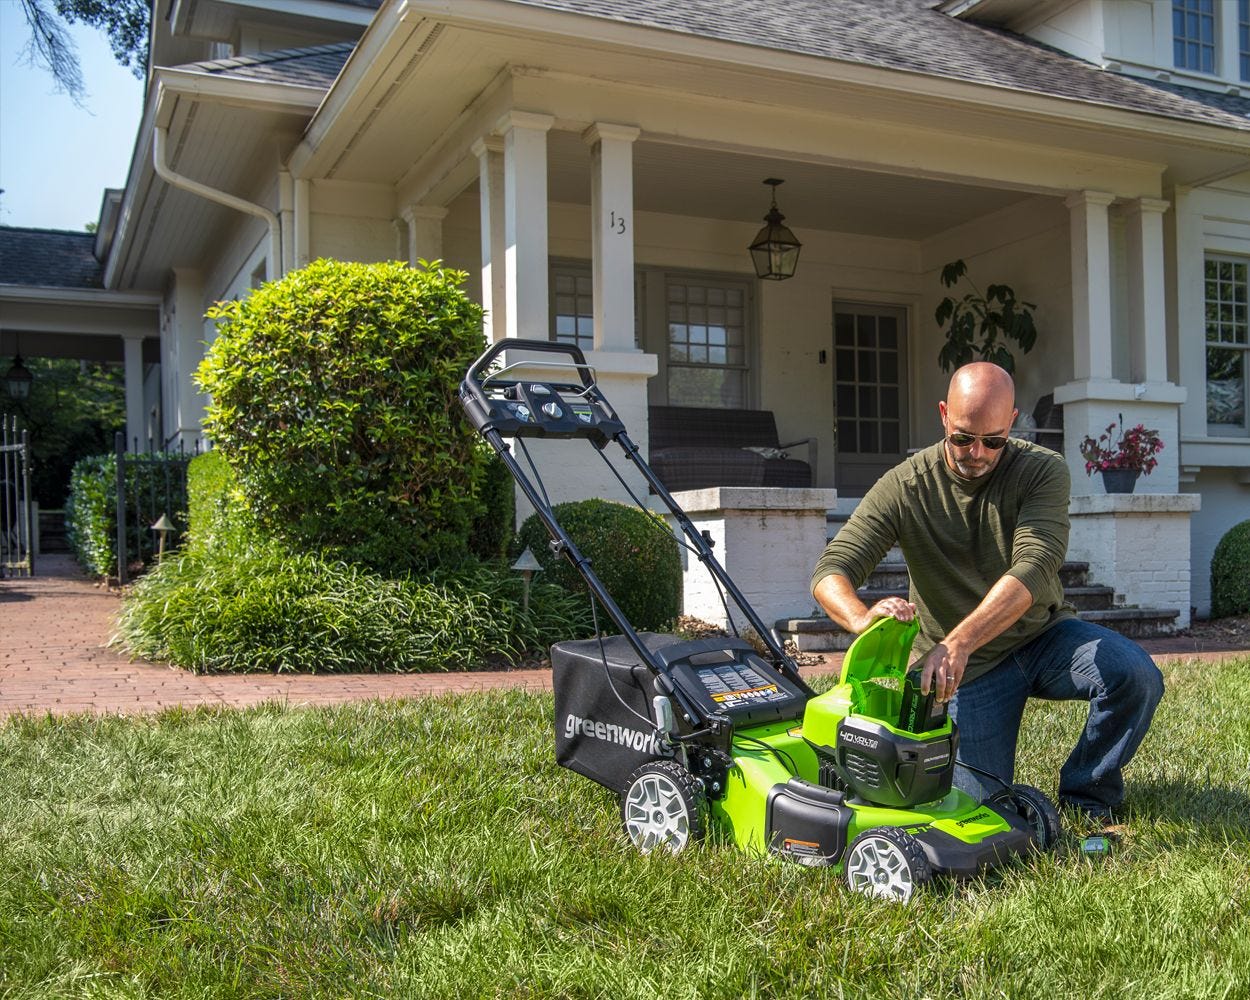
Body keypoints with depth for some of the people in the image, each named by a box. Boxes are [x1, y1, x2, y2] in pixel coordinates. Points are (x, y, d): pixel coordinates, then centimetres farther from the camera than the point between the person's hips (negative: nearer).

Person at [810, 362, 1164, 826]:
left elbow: (1032, 571, -29)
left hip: (1042, 633, 1)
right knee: (980, 805, -11)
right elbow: (830, 572, -18)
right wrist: (863, 617, -42)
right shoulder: (904, 487, -11)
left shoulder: (1042, 471, -13)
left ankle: (1085, 798, 0)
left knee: (1136, 677, -26)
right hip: (965, 666, -1)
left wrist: (958, 641, -44)